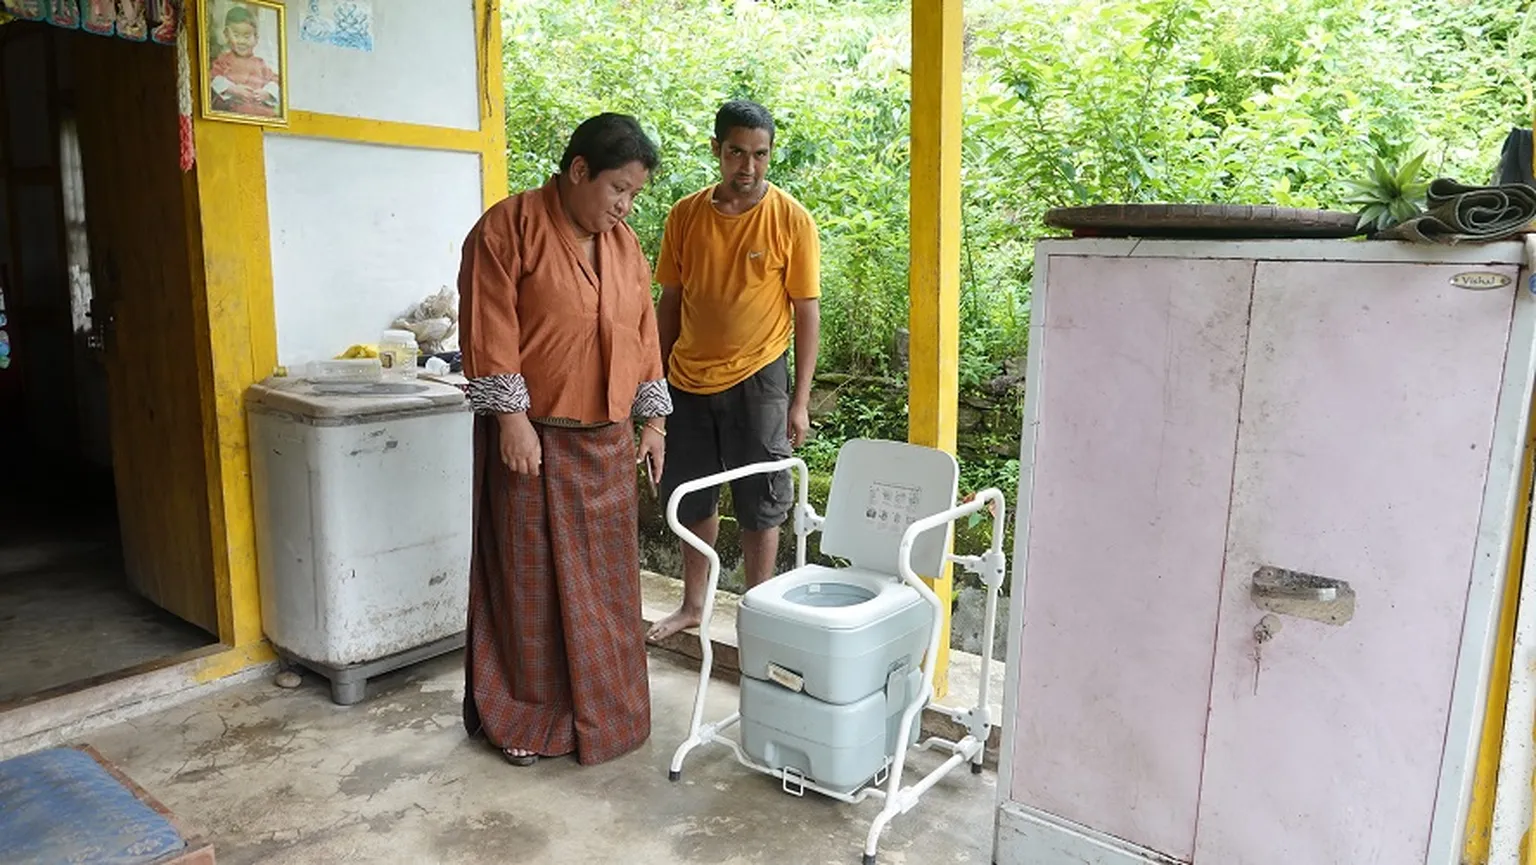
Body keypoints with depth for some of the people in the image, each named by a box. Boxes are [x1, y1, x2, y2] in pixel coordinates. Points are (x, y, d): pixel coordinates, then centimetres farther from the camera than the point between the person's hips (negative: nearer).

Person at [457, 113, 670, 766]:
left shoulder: (624, 243, 10)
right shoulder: (510, 227, -9)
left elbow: (642, 333, 13)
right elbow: (490, 333, -14)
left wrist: (653, 419, 10)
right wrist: (511, 419, -18)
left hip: (605, 442, 6)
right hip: (532, 439, -6)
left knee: (604, 579, 12)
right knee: (530, 578, 5)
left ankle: (600, 707, 29)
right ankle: (522, 715, 21)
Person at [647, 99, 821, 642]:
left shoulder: (791, 220, -7)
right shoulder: (685, 215, 2)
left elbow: (807, 311, -6)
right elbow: (670, 301, 9)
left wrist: (800, 400, -9)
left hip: (756, 379, -4)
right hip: (689, 380, 4)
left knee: (759, 506, 6)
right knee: (691, 499, 15)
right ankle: (693, 605, 33)